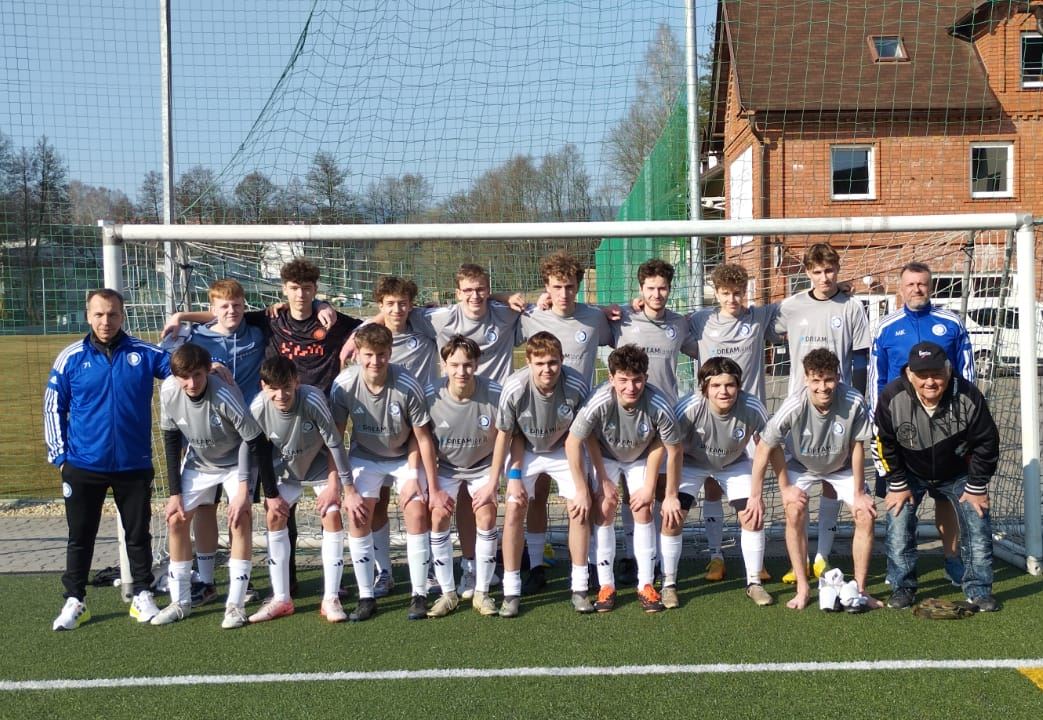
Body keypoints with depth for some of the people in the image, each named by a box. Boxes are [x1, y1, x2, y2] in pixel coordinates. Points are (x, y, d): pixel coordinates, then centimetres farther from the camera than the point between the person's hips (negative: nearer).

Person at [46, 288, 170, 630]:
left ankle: (143, 596, 24)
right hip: (83, 466, 0)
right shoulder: (71, 358, -2)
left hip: (134, 465, 0)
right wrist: (59, 455, 0)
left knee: (138, 534, 10)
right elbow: (53, 408, 4)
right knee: (80, 535, 11)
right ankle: (74, 601, 23)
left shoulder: (144, 353, -2)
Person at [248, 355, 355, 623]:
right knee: (274, 518, -6)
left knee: (332, 517, -15)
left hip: (321, 467, -3)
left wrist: (335, 485, -21)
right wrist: (270, 495, -8)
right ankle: (281, 599, 4)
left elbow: (334, 444, -25)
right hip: (286, 470, 3)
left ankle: (331, 599, -8)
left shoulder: (313, 400, -36)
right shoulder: (258, 408, -26)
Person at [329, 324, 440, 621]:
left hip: (406, 455, -1)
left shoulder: (407, 386, -29)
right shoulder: (344, 384, -24)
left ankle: (419, 594, -2)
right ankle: (366, 597, 0)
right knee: (357, 516, -12)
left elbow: (423, 438, -17)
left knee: (417, 512, -15)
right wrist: (347, 489, -15)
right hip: (365, 456, 1)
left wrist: (434, 488, -12)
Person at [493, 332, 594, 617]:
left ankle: (580, 588, 3)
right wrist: (493, 482, -10)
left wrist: (583, 489, -14)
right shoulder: (515, 388, -31)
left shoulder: (577, 387, -30)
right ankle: (511, 591, -2)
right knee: (514, 509, -11)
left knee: (580, 508, -10)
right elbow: (505, 435, -15)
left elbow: (574, 439, -18)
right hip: (525, 451, 0)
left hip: (563, 450, 1)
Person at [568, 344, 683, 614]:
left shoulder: (658, 405, -36)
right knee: (605, 508, -12)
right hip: (605, 456, -1)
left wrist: (671, 495, -13)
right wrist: (602, 481, -18)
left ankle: (646, 585, 1)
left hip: (641, 458, 1)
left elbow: (674, 449, -21)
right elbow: (572, 442, -25)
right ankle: (606, 585, -2)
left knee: (643, 509, -10)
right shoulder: (599, 402, -39)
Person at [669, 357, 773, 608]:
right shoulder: (690, 407, -36)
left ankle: (754, 583, 11)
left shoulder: (753, 408, -31)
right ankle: (669, 584, 3)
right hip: (691, 463, -1)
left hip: (734, 464, 2)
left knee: (753, 518, -9)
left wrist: (756, 496, -15)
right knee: (672, 518, -15)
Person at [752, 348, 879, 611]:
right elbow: (765, 448, -23)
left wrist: (858, 493, -12)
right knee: (795, 513, -21)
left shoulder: (854, 402, -33)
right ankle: (803, 588, -7)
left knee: (866, 516, -11)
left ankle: (860, 588, 5)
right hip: (801, 466, -1)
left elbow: (857, 447, -18)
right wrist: (785, 488, -16)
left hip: (842, 466, 1)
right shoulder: (794, 406, -35)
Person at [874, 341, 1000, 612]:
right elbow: (885, 443, -12)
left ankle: (979, 590, 11)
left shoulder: (968, 396, -26)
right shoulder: (892, 397, -27)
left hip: (958, 473, 0)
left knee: (978, 523, -5)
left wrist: (976, 487, -10)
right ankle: (902, 587, 7)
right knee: (899, 521, -10)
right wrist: (897, 485, -9)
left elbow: (986, 442, -13)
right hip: (910, 473, 0)